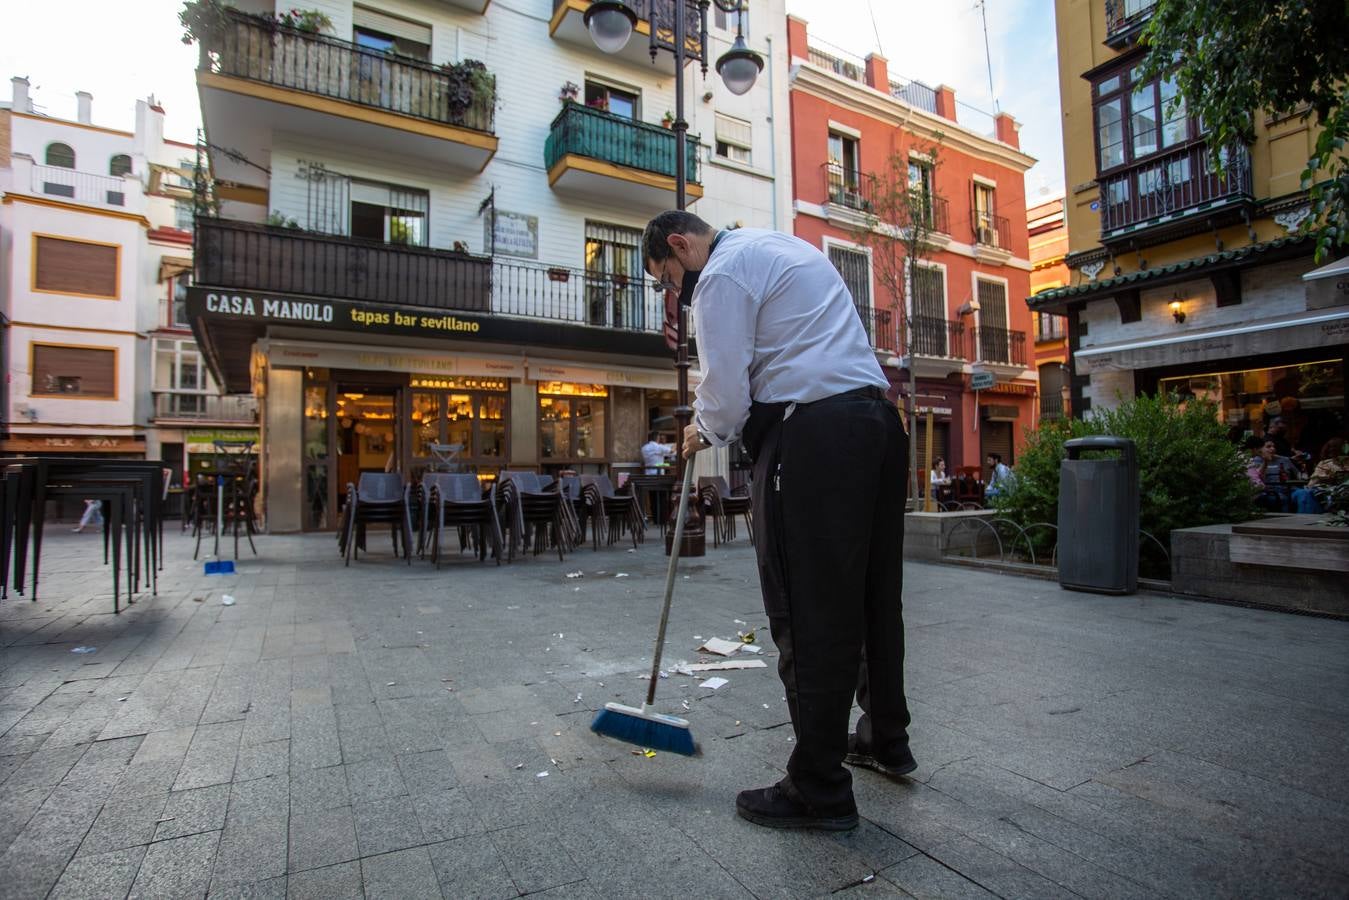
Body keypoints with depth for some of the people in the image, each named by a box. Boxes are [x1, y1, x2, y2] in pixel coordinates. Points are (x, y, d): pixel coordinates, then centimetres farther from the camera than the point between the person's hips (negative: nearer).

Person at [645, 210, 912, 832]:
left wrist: (703, 433, 10)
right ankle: (886, 740, 34)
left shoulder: (723, 272, -3)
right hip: (877, 420, 10)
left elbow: (726, 388, -11)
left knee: (808, 613, -3)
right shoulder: (785, 246, 27)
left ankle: (819, 789, 9)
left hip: (813, 439, -10)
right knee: (872, 595, 18)